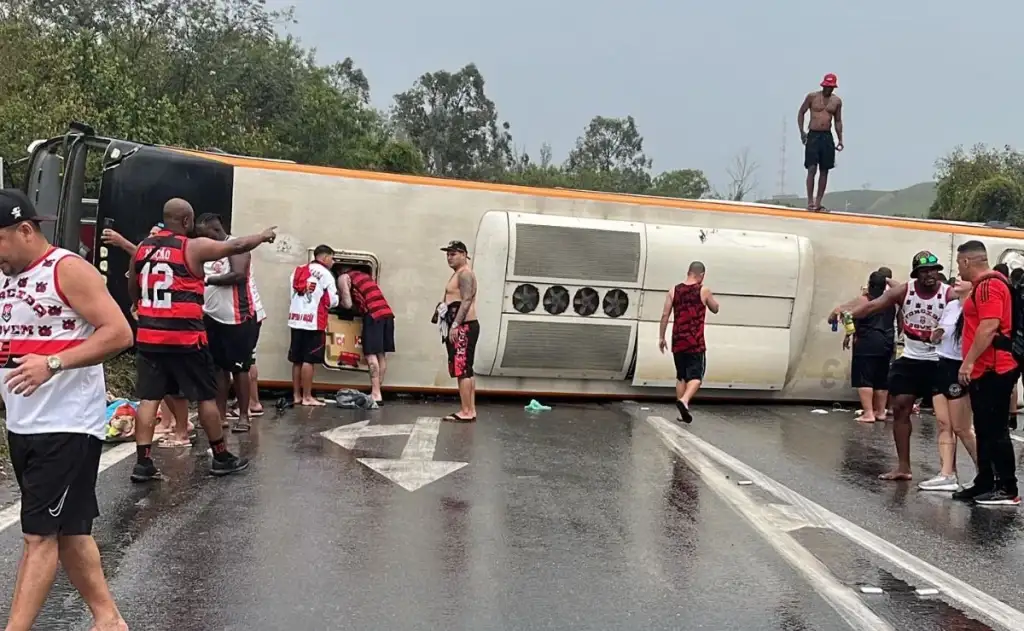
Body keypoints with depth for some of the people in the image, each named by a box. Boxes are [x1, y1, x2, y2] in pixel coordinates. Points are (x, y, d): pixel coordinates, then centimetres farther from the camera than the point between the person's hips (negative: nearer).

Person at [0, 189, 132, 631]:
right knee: (68, 530, 13)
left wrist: (53, 363, -25)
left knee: (40, 535, -4)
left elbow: (120, 333, -18)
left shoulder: (68, 270, -10)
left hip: (67, 427, -8)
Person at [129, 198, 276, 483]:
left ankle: (143, 463, 3)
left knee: (148, 398, 7)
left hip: (148, 336, 5)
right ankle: (221, 458, 16)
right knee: (206, 396, 7)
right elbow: (237, 246, -1)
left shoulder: (142, 247, 8)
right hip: (185, 337, -5)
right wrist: (263, 236, 16)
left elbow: (132, 291, 20)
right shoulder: (194, 247, -9)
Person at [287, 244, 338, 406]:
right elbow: (332, 301, -4)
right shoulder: (324, 273, -4)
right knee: (308, 360, -4)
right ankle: (307, 397, -1)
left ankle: (296, 395, 15)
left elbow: (293, 294, 14)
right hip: (313, 321, -7)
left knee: (297, 360, 10)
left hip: (296, 319, 7)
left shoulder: (298, 270, 16)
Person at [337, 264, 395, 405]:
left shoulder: (343, 277, 8)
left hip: (373, 314, -7)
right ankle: (377, 391, 14)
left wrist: (339, 300, 20)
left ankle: (376, 394, -9)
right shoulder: (364, 275, 30)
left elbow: (348, 304, 2)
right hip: (387, 312, 7)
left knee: (371, 355, -6)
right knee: (381, 354, 10)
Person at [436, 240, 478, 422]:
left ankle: (466, 412, -13)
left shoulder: (464, 273, -10)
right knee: (466, 370, 10)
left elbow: (466, 301, -21)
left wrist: (455, 325, -25)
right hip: (462, 327, 11)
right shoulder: (460, 274, 22)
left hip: (463, 327, -11)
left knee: (462, 370, -12)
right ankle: (470, 410, 12)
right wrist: (454, 325, 18)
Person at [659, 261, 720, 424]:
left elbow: (665, 315, 2)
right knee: (696, 376, 0)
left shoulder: (674, 290, 4)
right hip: (695, 343, -4)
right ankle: (684, 401, -25)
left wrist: (661, 337, 8)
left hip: (678, 341, 4)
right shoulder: (704, 291, -4)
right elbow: (715, 309, 12)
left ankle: (683, 412, 16)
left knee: (681, 376, 15)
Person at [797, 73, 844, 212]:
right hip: (813, 136, -3)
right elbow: (801, 113, 5)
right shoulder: (812, 97, -1)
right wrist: (802, 132, -4)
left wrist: (840, 139, 6)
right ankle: (810, 200, -9)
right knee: (812, 169, -11)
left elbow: (838, 121, 14)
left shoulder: (837, 101, 8)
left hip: (827, 137, 3)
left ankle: (818, 202, 7)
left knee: (824, 171, 2)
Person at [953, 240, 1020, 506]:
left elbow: (989, 327, -23)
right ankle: (985, 484, 19)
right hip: (986, 370, 11)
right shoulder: (984, 285, 19)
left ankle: (1008, 489, 0)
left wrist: (969, 361, -22)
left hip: (994, 370, -11)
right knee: (985, 430, 13)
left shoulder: (989, 285, -14)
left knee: (995, 430, -6)